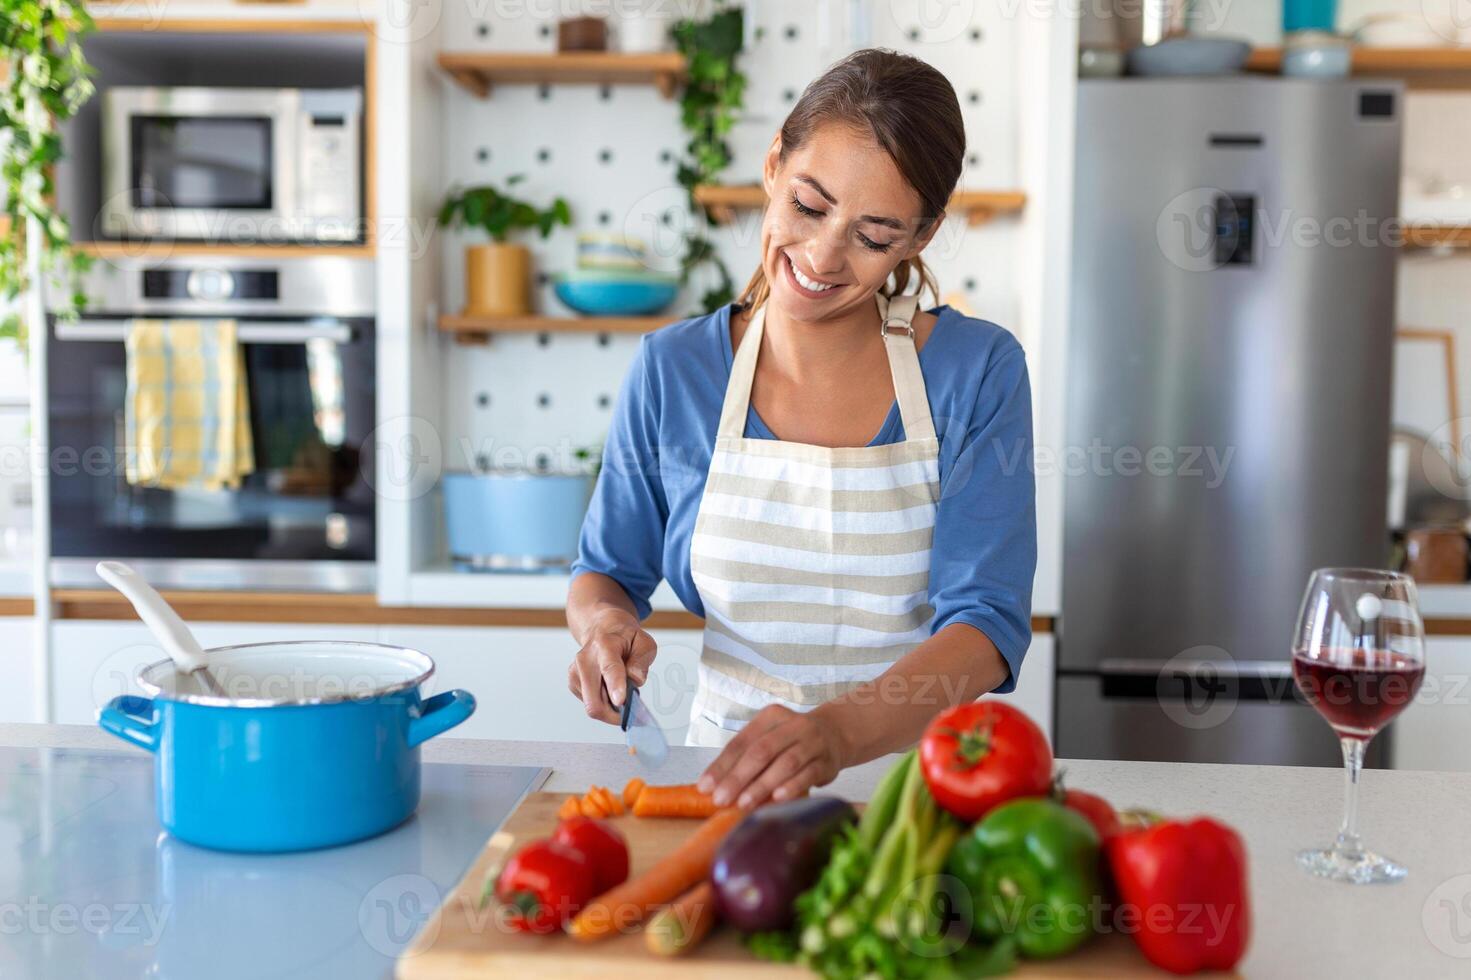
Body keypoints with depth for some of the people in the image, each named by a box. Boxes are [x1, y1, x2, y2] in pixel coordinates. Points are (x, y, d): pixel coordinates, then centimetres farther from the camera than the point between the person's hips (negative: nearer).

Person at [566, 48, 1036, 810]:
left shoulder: (980, 372, -6)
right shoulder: (673, 369, -1)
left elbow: (988, 623, -15)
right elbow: (604, 574, 11)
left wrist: (836, 731, -32)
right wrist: (605, 625, -13)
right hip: (726, 762, 1)